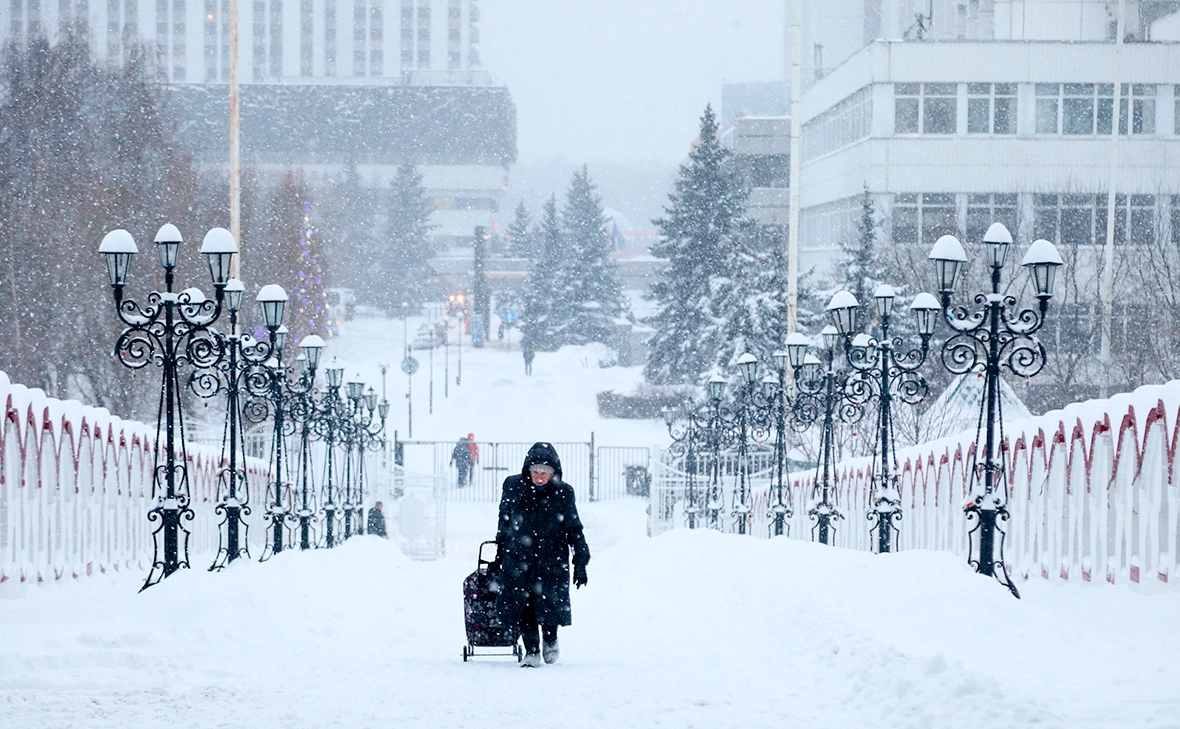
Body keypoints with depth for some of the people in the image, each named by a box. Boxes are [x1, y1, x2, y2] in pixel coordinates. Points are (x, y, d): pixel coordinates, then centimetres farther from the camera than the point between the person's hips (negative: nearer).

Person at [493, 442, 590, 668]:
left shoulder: (563, 493, -7)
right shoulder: (513, 487, -3)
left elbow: (574, 530, 0)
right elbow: (504, 520, 13)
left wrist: (580, 563, -4)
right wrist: (500, 551, 20)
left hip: (552, 559, -1)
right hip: (518, 558, 1)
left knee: (549, 604, -2)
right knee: (523, 606, -1)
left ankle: (551, 641, 27)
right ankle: (531, 651, 13)